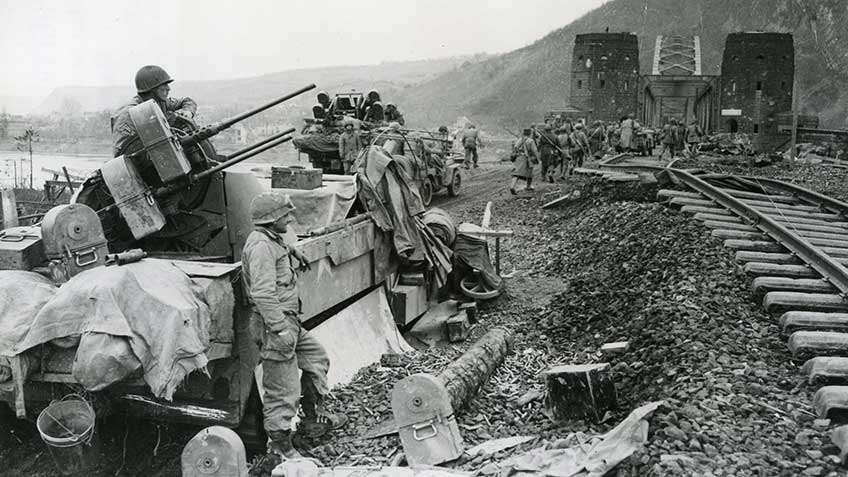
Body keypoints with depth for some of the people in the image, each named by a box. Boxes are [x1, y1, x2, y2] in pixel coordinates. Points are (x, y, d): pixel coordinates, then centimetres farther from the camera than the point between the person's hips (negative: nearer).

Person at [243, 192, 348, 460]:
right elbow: (263, 293, -28)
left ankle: (314, 418, 33)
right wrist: (280, 329, -29)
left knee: (316, 358, 21)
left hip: (288, 322, 11)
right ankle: (280, 445, 9)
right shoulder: (261, 245, -19)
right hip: (274, 325, -11)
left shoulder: (271, 240, 14)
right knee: (282, 388, -3)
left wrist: (291, 251, 43)